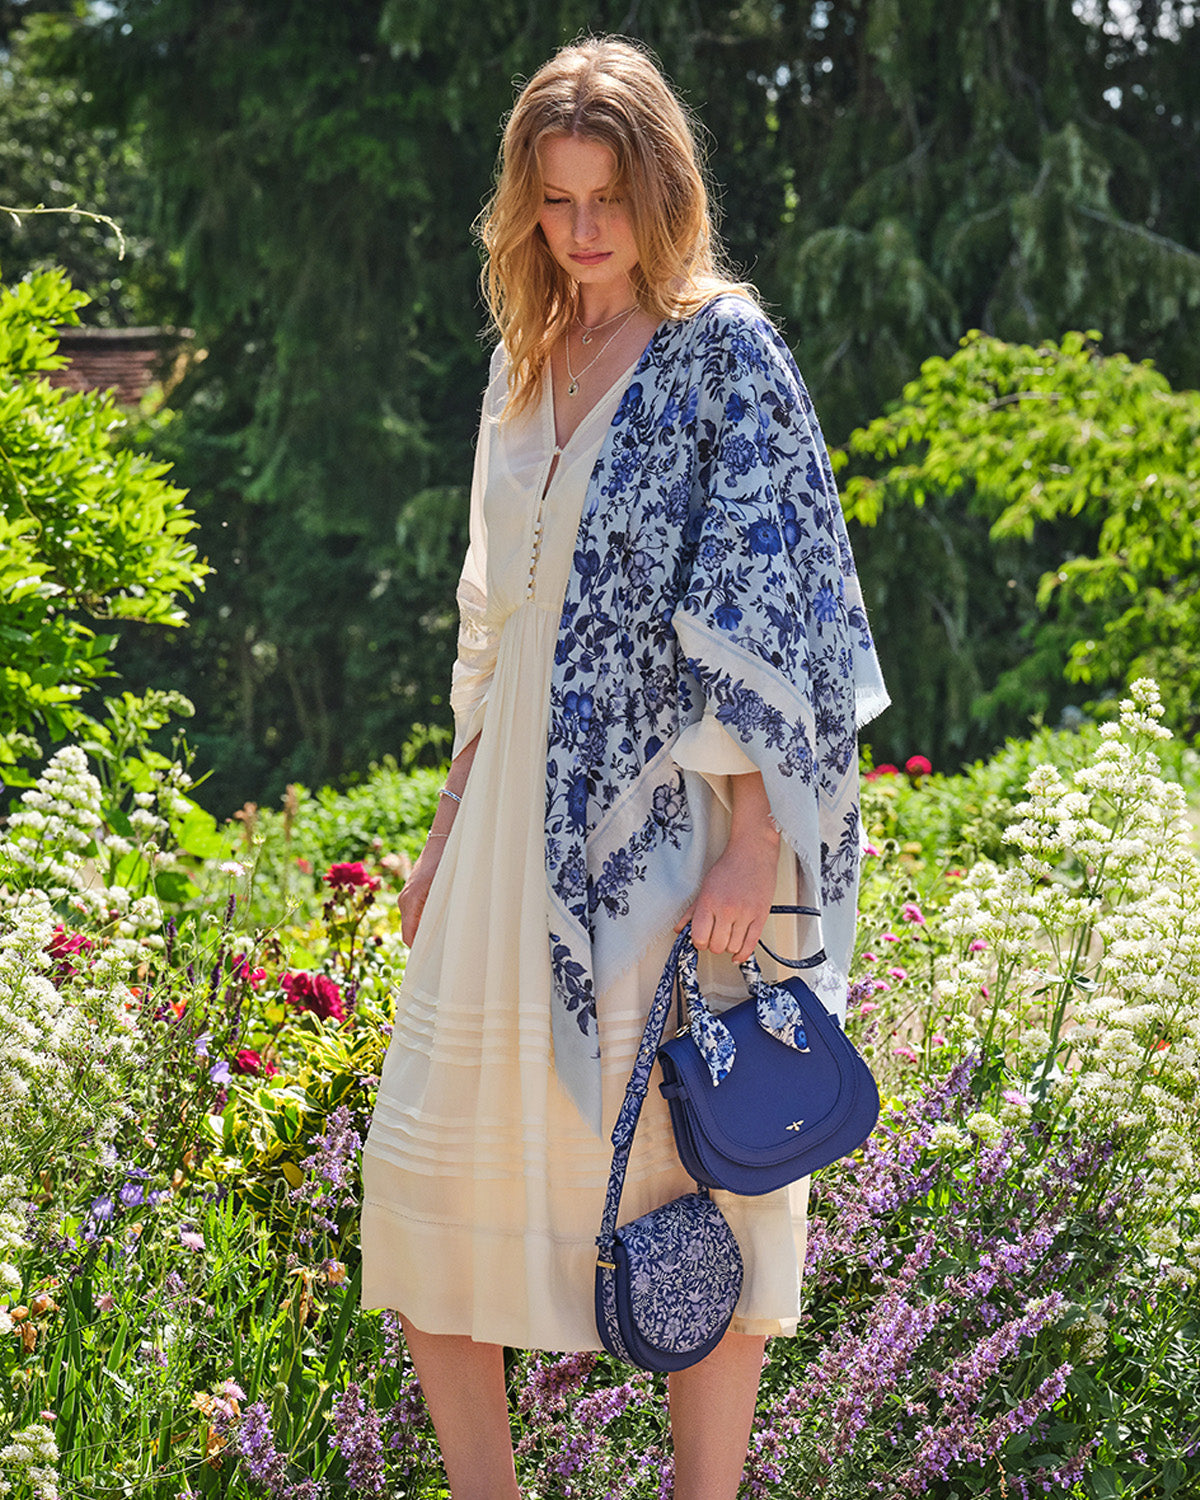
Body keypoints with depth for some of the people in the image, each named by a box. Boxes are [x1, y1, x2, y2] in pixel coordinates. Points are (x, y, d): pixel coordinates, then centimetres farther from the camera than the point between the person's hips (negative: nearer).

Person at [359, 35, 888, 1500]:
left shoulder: (724, 351, -6)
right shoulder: (525, 362, 14)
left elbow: (762, 610, -12)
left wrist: (754, 844, -19)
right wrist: (449, 827, 16)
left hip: (668, 826, -7)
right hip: (519, 828, 7)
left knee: (699, 1171, 0)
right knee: (426, 1162, 6)